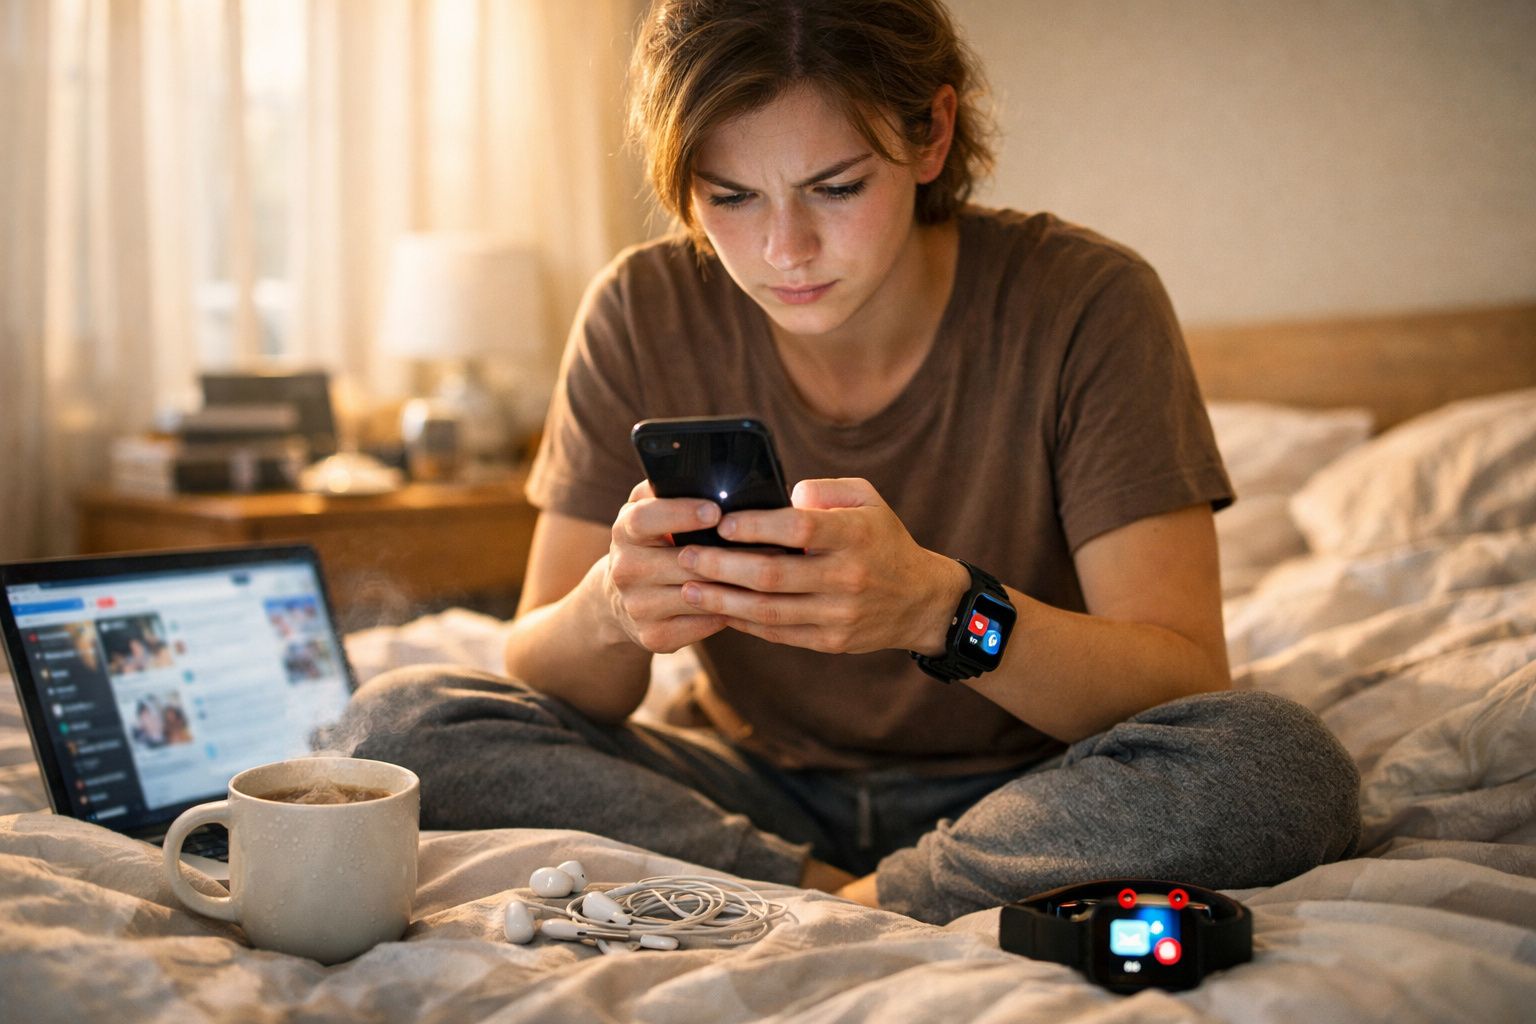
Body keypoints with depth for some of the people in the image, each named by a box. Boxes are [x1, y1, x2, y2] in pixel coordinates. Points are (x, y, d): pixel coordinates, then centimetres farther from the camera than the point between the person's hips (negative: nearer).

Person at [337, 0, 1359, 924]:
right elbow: (544, 686, -7)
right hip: (757, 787, 3)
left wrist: (937, 606, -39)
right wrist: (612, 611, -32)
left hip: (1016, 797, -2)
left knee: (1282, 767, -32)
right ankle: (845, 900, -16)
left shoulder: (1085, 303, -15)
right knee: (398, 724, -18)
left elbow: (1187, 686, -20)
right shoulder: (644, 315, -8)